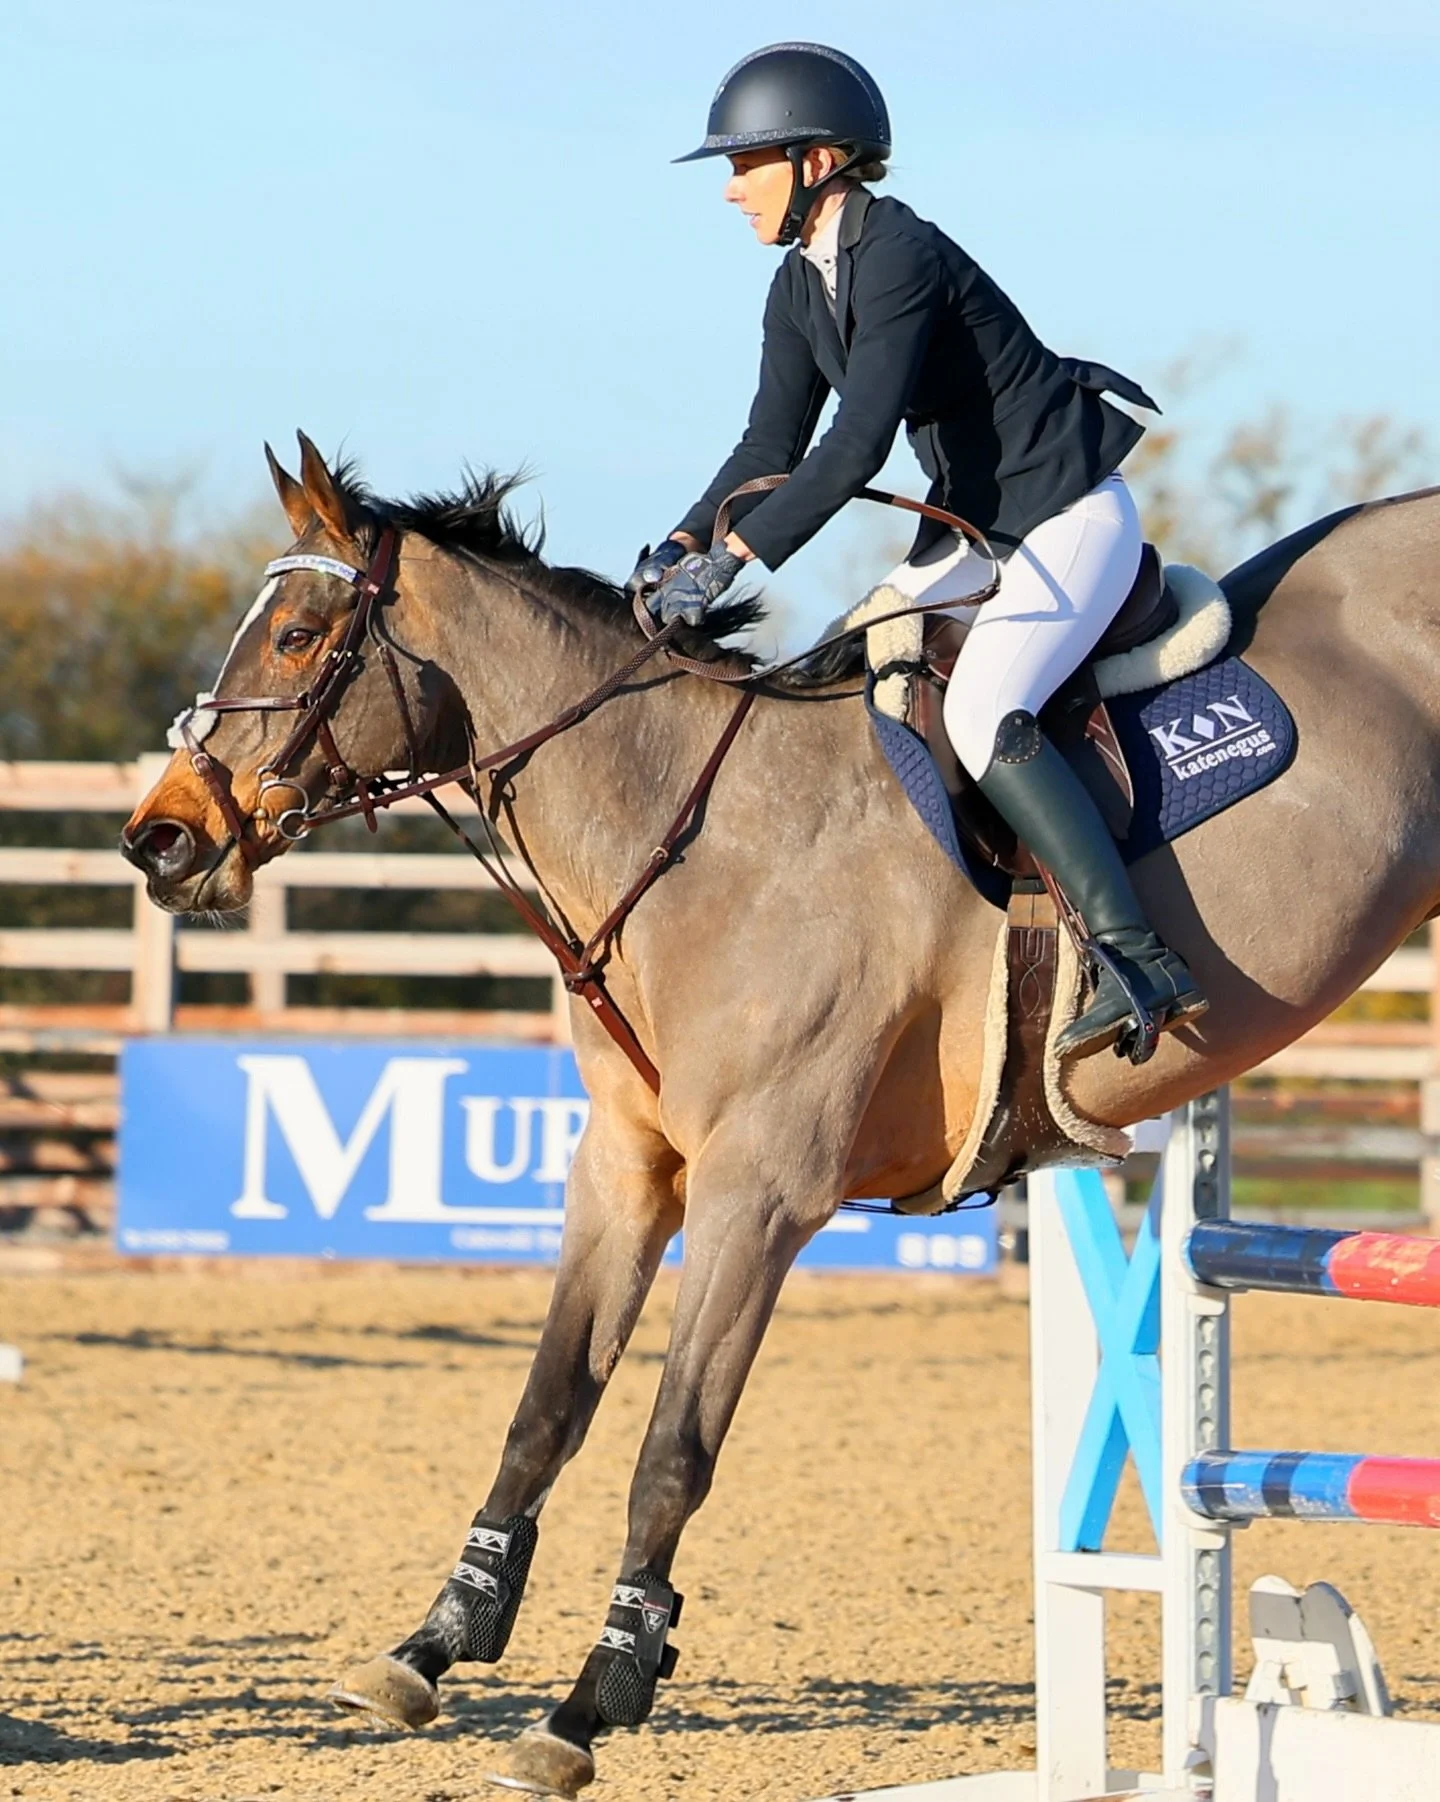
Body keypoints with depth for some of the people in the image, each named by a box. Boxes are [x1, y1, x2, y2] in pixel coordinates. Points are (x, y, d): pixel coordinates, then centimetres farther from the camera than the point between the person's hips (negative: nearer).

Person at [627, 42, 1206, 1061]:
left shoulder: (901, 257, -24)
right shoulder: (801, 288, 5)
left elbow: (856, 448, -30)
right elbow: (773, 446, 7)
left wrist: (732, 559, -32)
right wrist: (684, 544, -10)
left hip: (1070, 518, -10)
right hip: (978, 528, 10)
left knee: (984, 714, -28)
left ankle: (1139, 959, -31)